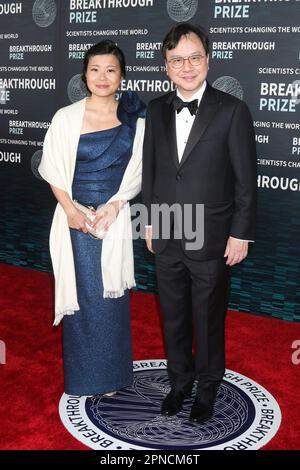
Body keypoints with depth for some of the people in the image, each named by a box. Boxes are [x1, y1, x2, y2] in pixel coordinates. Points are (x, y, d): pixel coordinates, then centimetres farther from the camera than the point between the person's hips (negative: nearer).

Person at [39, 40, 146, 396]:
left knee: (110, 297, 9)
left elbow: (136, 171, 3)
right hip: (76, 218, -1)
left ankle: (110, 374, 27)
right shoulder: (66, 117, -3)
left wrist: (114, 205, -11)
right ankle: (82, 376, 24)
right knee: (81, 295, 6)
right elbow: (53, 170, -1)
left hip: (115, 217, 1)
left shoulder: (134, 119, 1)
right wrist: (70, 210, -12)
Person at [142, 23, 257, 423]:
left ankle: (207, 389, 36)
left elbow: (246, 179, -8)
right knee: (173, 319, 18)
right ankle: (180, 382, 40)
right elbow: (150, 169, 10)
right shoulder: (156, 110, 3)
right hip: (166, 239, 4)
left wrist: (240, 234, -9)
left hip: (211, 241, -4)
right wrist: (150, 221, 10)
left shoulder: (232, 111, -10)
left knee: (209, 322, 13)